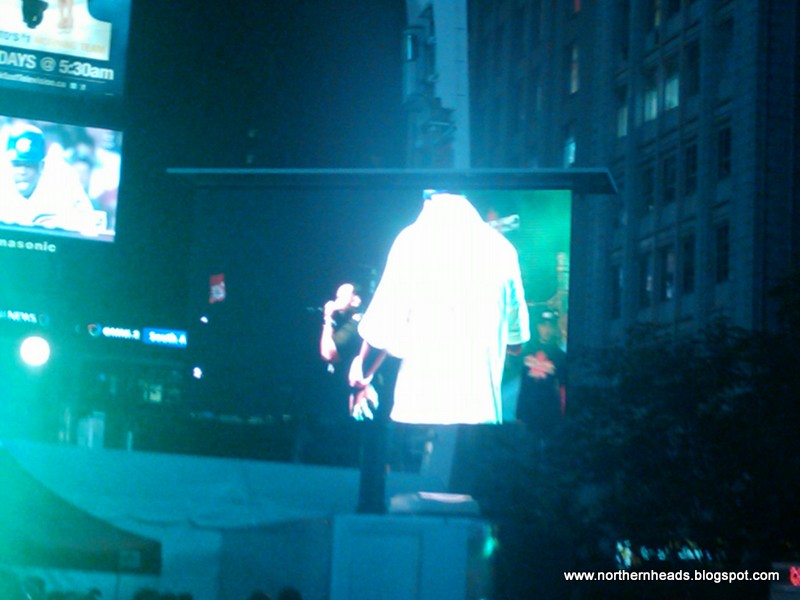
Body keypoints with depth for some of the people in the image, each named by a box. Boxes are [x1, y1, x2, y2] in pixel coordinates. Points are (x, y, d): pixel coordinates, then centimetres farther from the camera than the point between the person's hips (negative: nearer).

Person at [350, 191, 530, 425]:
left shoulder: (413, 239, -6)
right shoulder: (501, 247, 5)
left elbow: (383, 332, -6)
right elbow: (515, 340, 13)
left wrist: (363, 370, 13)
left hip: (420, 413, -3)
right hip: (484, 413, 3)